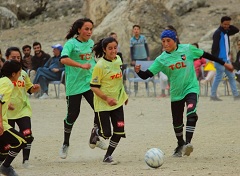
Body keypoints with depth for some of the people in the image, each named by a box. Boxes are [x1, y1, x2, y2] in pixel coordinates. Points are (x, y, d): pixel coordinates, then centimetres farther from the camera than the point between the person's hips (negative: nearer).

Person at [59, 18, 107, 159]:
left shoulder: (91, 43, 8)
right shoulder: (71, 43, -11)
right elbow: (64, 59, -28)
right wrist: (82, 65, -35)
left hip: (90, 83, 5)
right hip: (74, 84, -5)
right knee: (73, 114, 1)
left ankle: (95, 138, 16)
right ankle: (66, 145, 20)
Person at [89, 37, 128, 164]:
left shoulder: (118, 60, 3)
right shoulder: (100, 65, -18)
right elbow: (94, 87, -16)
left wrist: (124, 95, 23)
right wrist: (106, 98, -27)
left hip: (117, 102, 6)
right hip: (103, 104, -6)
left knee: (119, 132, -2)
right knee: (106, 134, -3)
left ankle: (108, 157, 13)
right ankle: (95, 132, 33)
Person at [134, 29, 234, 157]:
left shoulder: (187, 49, -6)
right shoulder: (161, 59, -5)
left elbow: (205, 55, 6)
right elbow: (146, 75, -8)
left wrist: (224, 64, 14)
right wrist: (138, 71, -32)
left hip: (191, 88, -3)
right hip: (176, 93, 3)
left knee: (191, 114, -28)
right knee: (177, 123, 12)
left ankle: (188, 143, -30)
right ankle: (180, 144, 38)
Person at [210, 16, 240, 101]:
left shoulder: (226, 32, 12)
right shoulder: (217, 33, -14)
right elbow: (215, 46, -18)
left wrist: (229, 26, 0)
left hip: (226, 59, 9)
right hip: (220, 59, -9)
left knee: (231, 77, 10)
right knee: (218, 78, -5)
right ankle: (213, 95, 2)